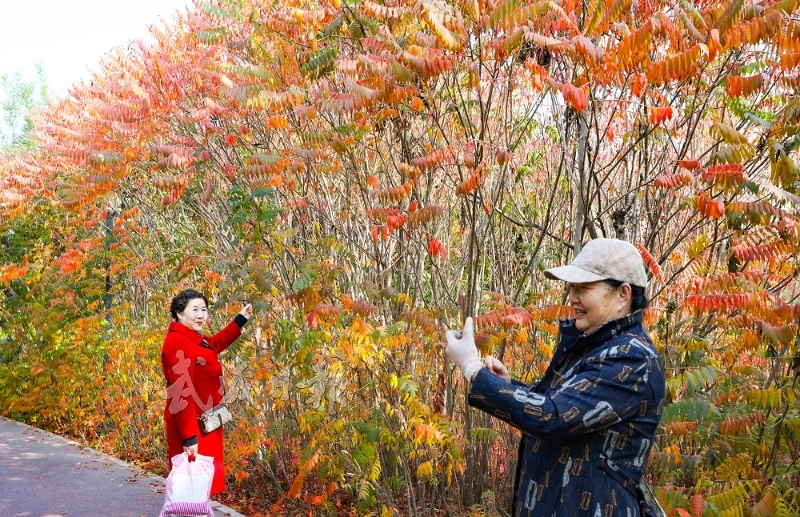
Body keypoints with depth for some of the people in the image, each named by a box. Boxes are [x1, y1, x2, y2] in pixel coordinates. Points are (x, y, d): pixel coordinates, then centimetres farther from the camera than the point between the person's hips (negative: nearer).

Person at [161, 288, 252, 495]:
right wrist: (189, 437, -29)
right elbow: (182, 393, -25)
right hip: (191, 427, -10)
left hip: (204, 424, 10)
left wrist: (241, 319, 40)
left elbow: (216, 344, 36)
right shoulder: (177, 342, -19)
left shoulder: (196, 340, 11)